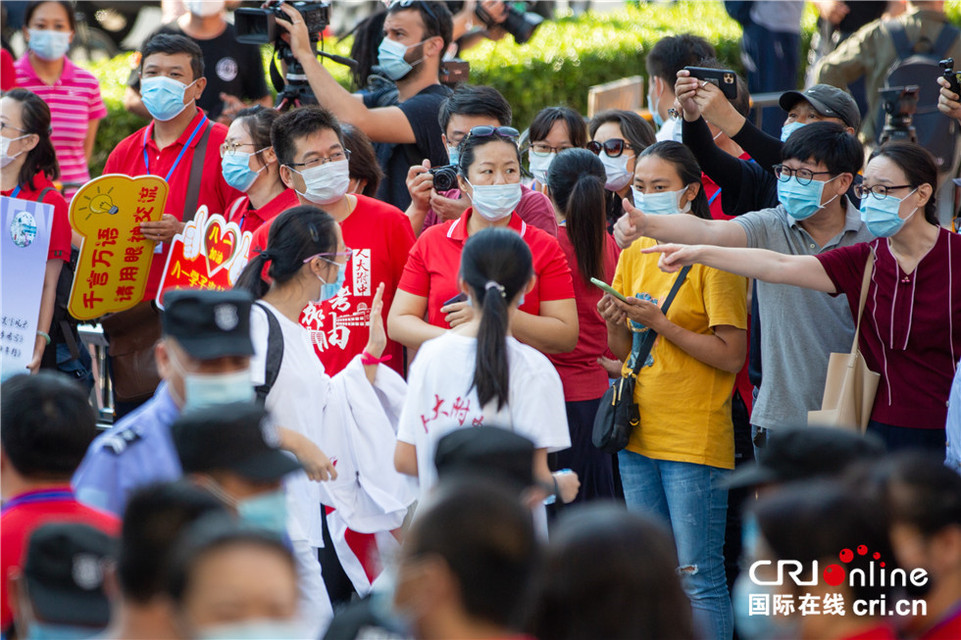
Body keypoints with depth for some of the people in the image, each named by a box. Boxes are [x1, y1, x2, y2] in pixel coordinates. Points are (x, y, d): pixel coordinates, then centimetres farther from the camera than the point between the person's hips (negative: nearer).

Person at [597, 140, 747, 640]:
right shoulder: (636, 250, 11)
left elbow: (731, 356, -14)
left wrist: (661, 323, -19)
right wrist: (615, 324, -7)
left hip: (694, 438, -7)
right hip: (639, 432, 7)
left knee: (698, 577, -5)